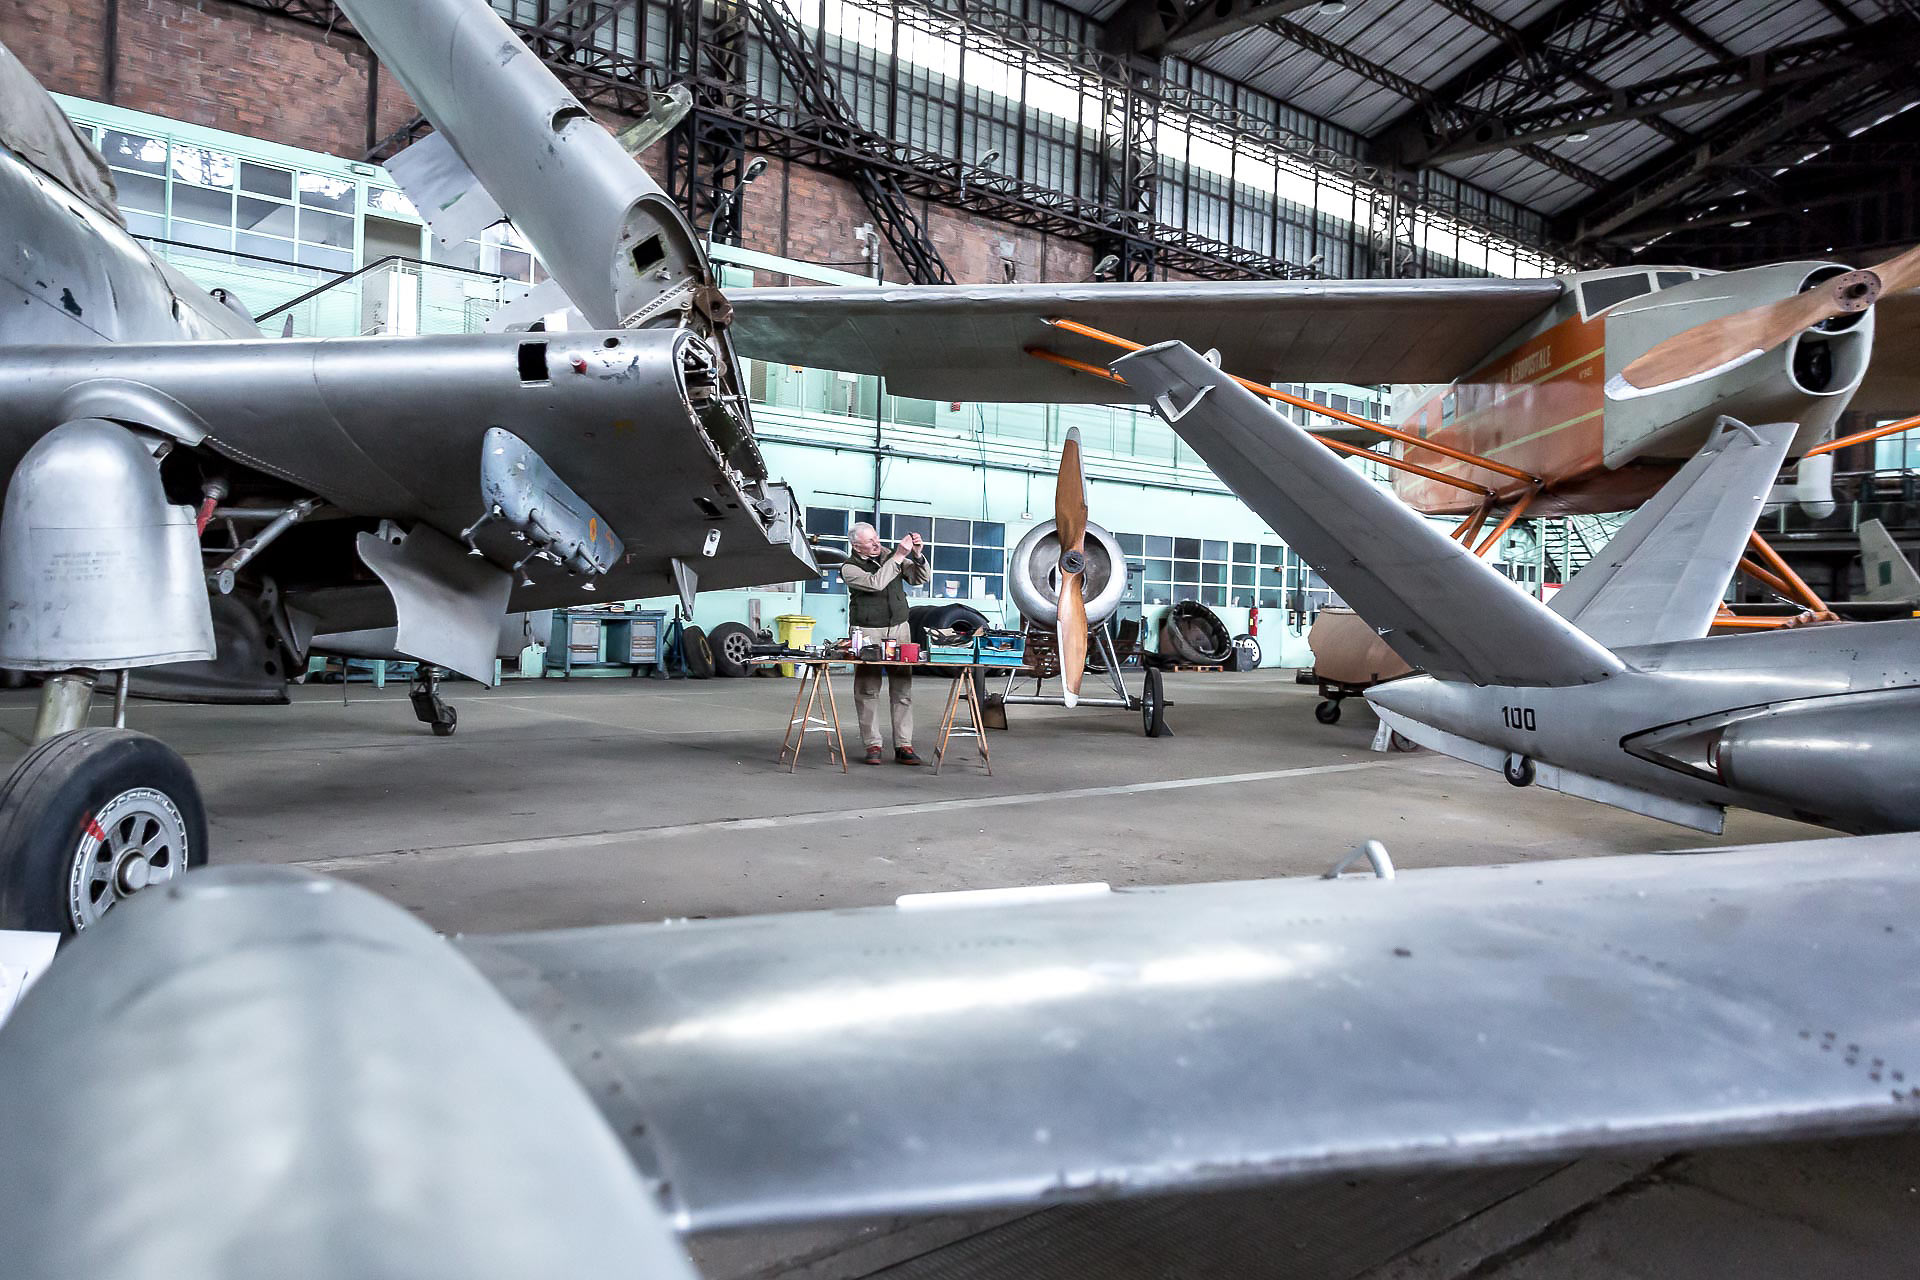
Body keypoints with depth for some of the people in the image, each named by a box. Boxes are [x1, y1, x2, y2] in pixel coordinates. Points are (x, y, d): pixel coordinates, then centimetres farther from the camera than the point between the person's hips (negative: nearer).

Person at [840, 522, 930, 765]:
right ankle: (873, 745, 4)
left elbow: (923, 578, 9)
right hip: (867, 633, -3)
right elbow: (875, 583, -20)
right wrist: (898, 556, -19)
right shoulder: (849, 568, -2)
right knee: (868, 690, -3)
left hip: (899, 629, 3)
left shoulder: (890, 556, 11)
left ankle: (903, 745, 1)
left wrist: (917, 555, -7)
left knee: (902, 688, -2)